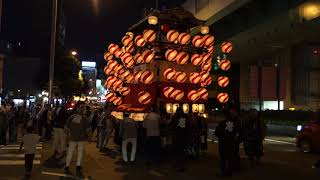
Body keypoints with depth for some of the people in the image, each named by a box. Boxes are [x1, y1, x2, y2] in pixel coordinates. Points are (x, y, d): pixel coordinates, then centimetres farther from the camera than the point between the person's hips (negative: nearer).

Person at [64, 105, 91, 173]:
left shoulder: (71, 117, -2)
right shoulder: (84, 118, -11)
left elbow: (67, 127, 4)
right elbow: (88, 129, -10)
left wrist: (69, 133, 18)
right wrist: (87, 135, 6)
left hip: (73, 137, 2)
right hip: (82, 138, -2)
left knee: (70, 152, 10)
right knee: (80, 152, 8)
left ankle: (67, 166, 14)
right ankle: (78, 167, 8)